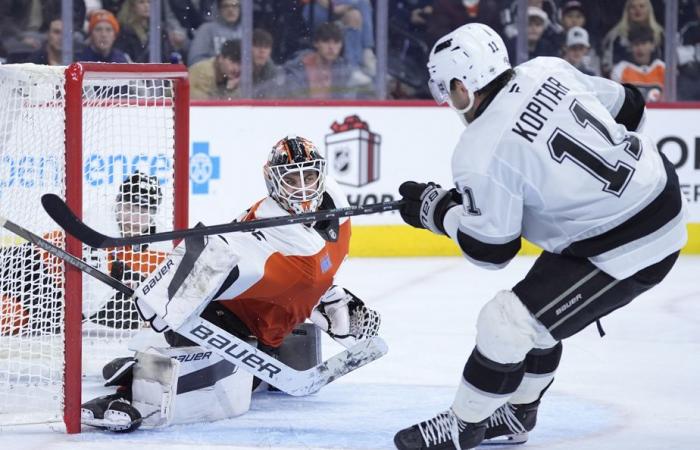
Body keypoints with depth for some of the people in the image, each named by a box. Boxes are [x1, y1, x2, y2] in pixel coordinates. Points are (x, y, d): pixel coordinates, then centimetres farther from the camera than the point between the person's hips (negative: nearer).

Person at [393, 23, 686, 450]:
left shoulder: (482, 153, -20)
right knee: (539, 313, 23)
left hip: (624, 250, -9)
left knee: (508, 322, -3)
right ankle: (515, 414, 39)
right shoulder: (548, 71, -1)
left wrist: (434, 209, 3)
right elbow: (627, 108, 12)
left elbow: (490, 248, -12)